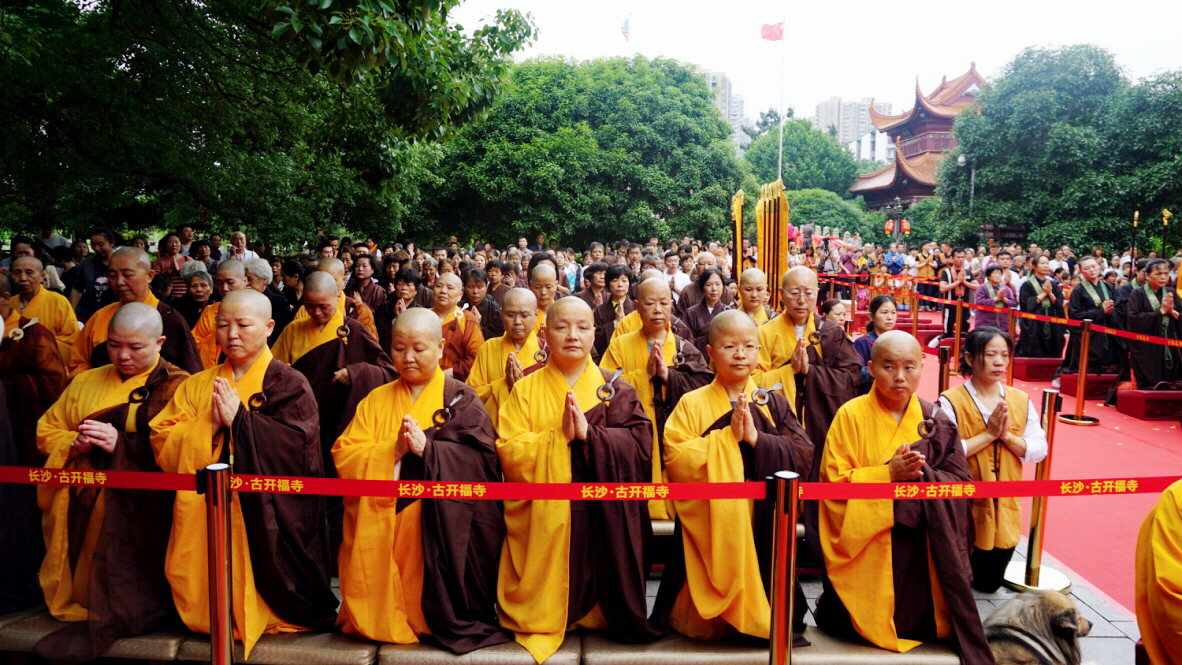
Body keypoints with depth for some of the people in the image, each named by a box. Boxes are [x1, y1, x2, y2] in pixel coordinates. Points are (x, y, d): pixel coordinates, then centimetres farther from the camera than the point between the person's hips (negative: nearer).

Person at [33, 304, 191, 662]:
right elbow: (47, 430, 21)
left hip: (144, 495, -5)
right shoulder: (86, 382, 21)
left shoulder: (178, 386, 3)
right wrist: (74, 443, -2)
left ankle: (110, 618, -31)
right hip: (80, 495, 5)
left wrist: (122, 444, -17)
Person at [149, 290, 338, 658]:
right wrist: (210, 425, -13)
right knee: (209, 598, 5)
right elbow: (163, 445, 3)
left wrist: (239, 419, -16)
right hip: (205, 517, 4)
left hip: (264, 517, -4)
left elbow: (297, 448, -14)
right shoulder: (198, 385, 13)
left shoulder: (289, 384, 0)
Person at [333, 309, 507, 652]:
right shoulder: (376, 401, 13)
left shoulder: (461, 399, 4)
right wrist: (393, 450, -16)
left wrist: (428, 448, -23)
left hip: (439, 531, -3)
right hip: (380, 535, 3)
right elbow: (344, 456, 1)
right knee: (383, 604, -2)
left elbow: (482, 459, -10)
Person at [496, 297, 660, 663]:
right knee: (545, 594, 1)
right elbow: (509, 452, -6)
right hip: (542, 519, 0)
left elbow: (640, 446, -7)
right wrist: (559, 435, -18)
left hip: (603, 516, 1)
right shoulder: (526, 390, 5)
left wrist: (590, 433, -20)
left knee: (601, 596, 4)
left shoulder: (615, 389, 6)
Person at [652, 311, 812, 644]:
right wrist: (728, 437, -18)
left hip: (764, 525, 2)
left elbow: (803, 455, -4)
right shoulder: (692, 404, -1)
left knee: (759, 581, 7)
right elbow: (675, 460, -13)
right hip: (709, 524, -2)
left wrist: (757, 438, -17)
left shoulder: (774, 404, 6)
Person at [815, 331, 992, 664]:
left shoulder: (936, 421, 2)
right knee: (850, 629, 1)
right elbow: (833, 481, -11)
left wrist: (922, 474, -21)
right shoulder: (852, 415, -8)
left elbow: (960, 482, -1)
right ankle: (827, 608, 31)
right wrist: (887, 474, -22)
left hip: (921, 549, 2)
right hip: (864, 546, -2)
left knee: (919, 622, 1)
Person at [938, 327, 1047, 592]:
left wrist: (1007, 436, -16)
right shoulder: (951, 401, -14)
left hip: (1003, 510, 5)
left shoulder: (1021, 400, 3)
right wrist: (988, 434, -21)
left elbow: (1039, 449, 0)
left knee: (989, 584, 17)